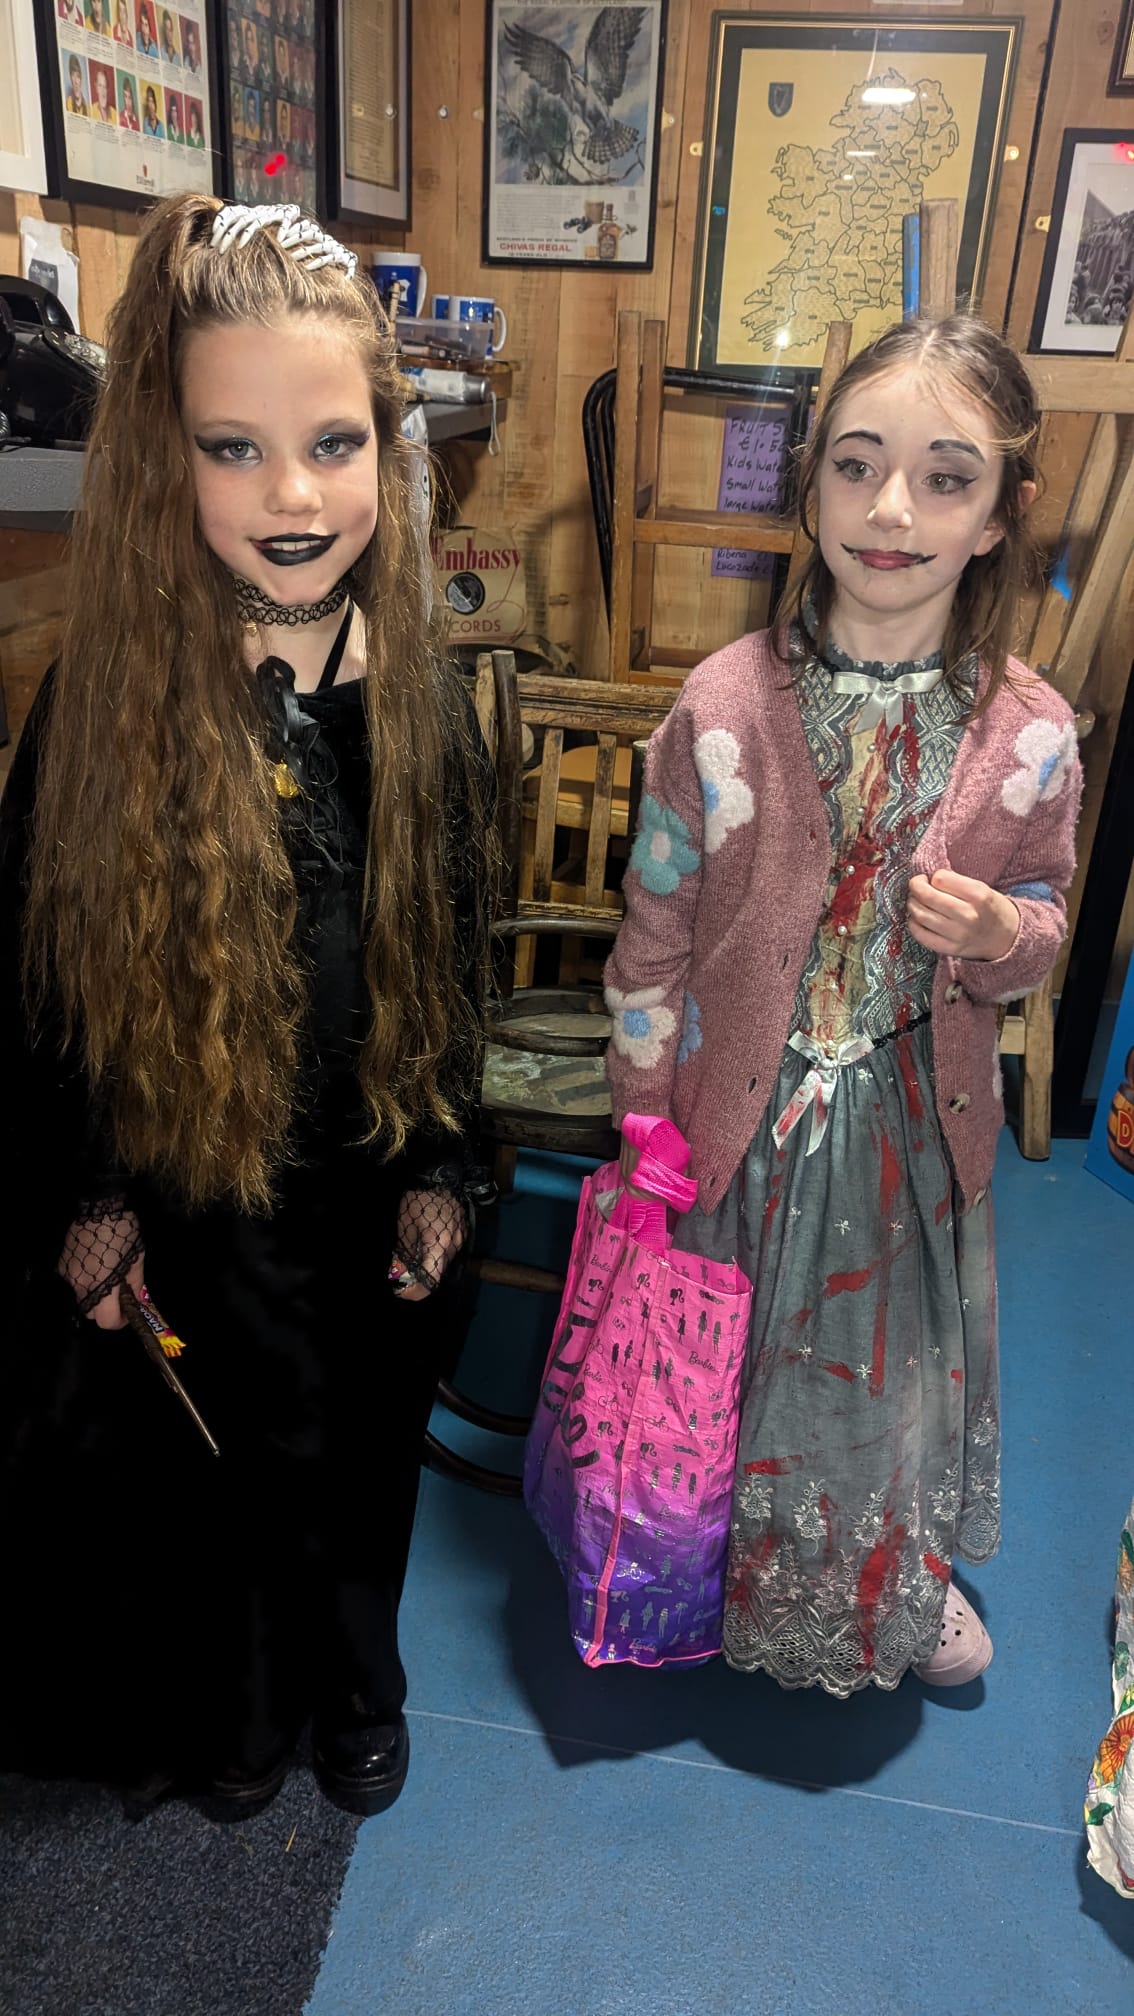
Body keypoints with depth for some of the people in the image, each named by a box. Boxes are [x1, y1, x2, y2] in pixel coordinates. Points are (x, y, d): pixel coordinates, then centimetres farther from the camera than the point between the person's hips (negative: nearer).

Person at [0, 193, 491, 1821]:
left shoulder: (421, 697, -8)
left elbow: (454, 963, 0)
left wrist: (439, 1169, 2)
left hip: (370, 1193, 3)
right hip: (180, 1199, -2)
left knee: (361, 1459, 22)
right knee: (207, 1467, 19)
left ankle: (358, 1686, 53)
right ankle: (233, 1713, 51)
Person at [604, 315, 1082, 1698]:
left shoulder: (1028, 734, -12)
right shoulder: (724, 707, -17)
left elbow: (1041, 921, 4)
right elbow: (653, 938, -8)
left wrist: (1000, 937, -21)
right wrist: (645, 1132, -4)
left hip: (918, 1118, 2)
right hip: (744, 1108, -1)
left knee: (904, 1354, 22)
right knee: (731, 1357, 17)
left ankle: (903, 1578, 54)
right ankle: (733, 1575, 50)